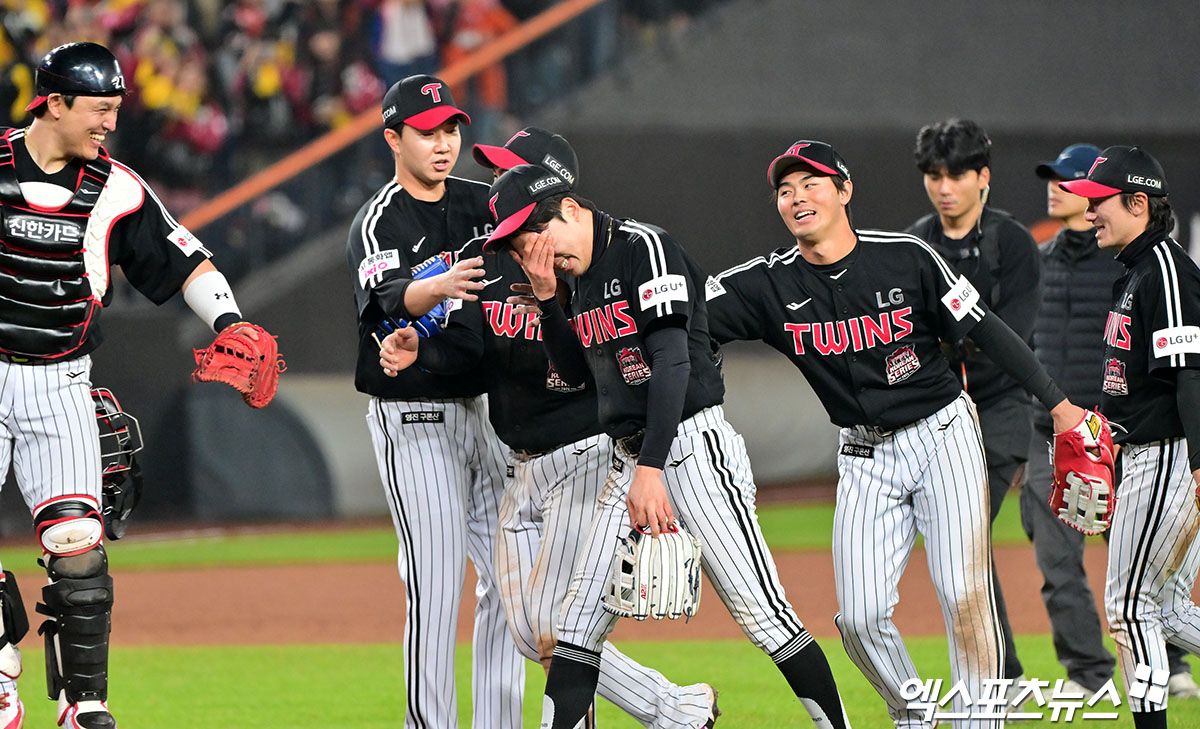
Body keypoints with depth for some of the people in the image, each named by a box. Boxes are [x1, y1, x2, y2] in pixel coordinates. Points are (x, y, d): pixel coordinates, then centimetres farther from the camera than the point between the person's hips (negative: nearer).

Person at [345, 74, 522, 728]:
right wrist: (440, 287, -51)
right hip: (412, 422, -7)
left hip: (478, 409, 7)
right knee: (436, 588, -10)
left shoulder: (479, 204, 10)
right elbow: (395, 296, -29)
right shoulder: (378, 223, -10)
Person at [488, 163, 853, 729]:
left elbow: (672, 362, -21)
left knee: (763, 614, -11)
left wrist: (651, 470, -28)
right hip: (629, 460, 8)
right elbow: (575, 372, 21)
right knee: (578, 626, 3)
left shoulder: (645, 248, -12)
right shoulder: (577, 277, 13)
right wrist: (547, 298, 6)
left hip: (693, 447, -8)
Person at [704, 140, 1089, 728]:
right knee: (860, 617, -6)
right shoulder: (771, 284, -5)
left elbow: (983, 330, -4)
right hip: (865, 458, 2)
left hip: (942, 434, -2)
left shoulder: (906, 257, -10)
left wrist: (1057, 403, -4)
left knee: (964, 596, -12)